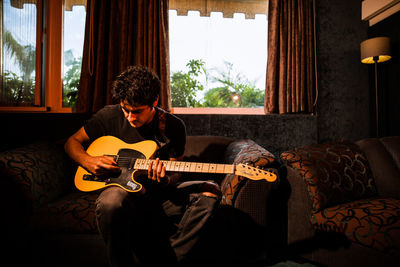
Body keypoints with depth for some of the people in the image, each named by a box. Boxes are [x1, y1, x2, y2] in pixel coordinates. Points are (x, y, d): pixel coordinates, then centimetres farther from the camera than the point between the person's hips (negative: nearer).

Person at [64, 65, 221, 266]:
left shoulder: (173, 127, -2)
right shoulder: (109, 116, -2)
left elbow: (176, 175, 4)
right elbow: (72, 142, 10)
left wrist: (165, 180, -20)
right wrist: (88, 161, -11)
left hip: (159, 196, 2)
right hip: (123, 189, -1)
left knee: (209, 191, -20)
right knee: (111, 200, -38)